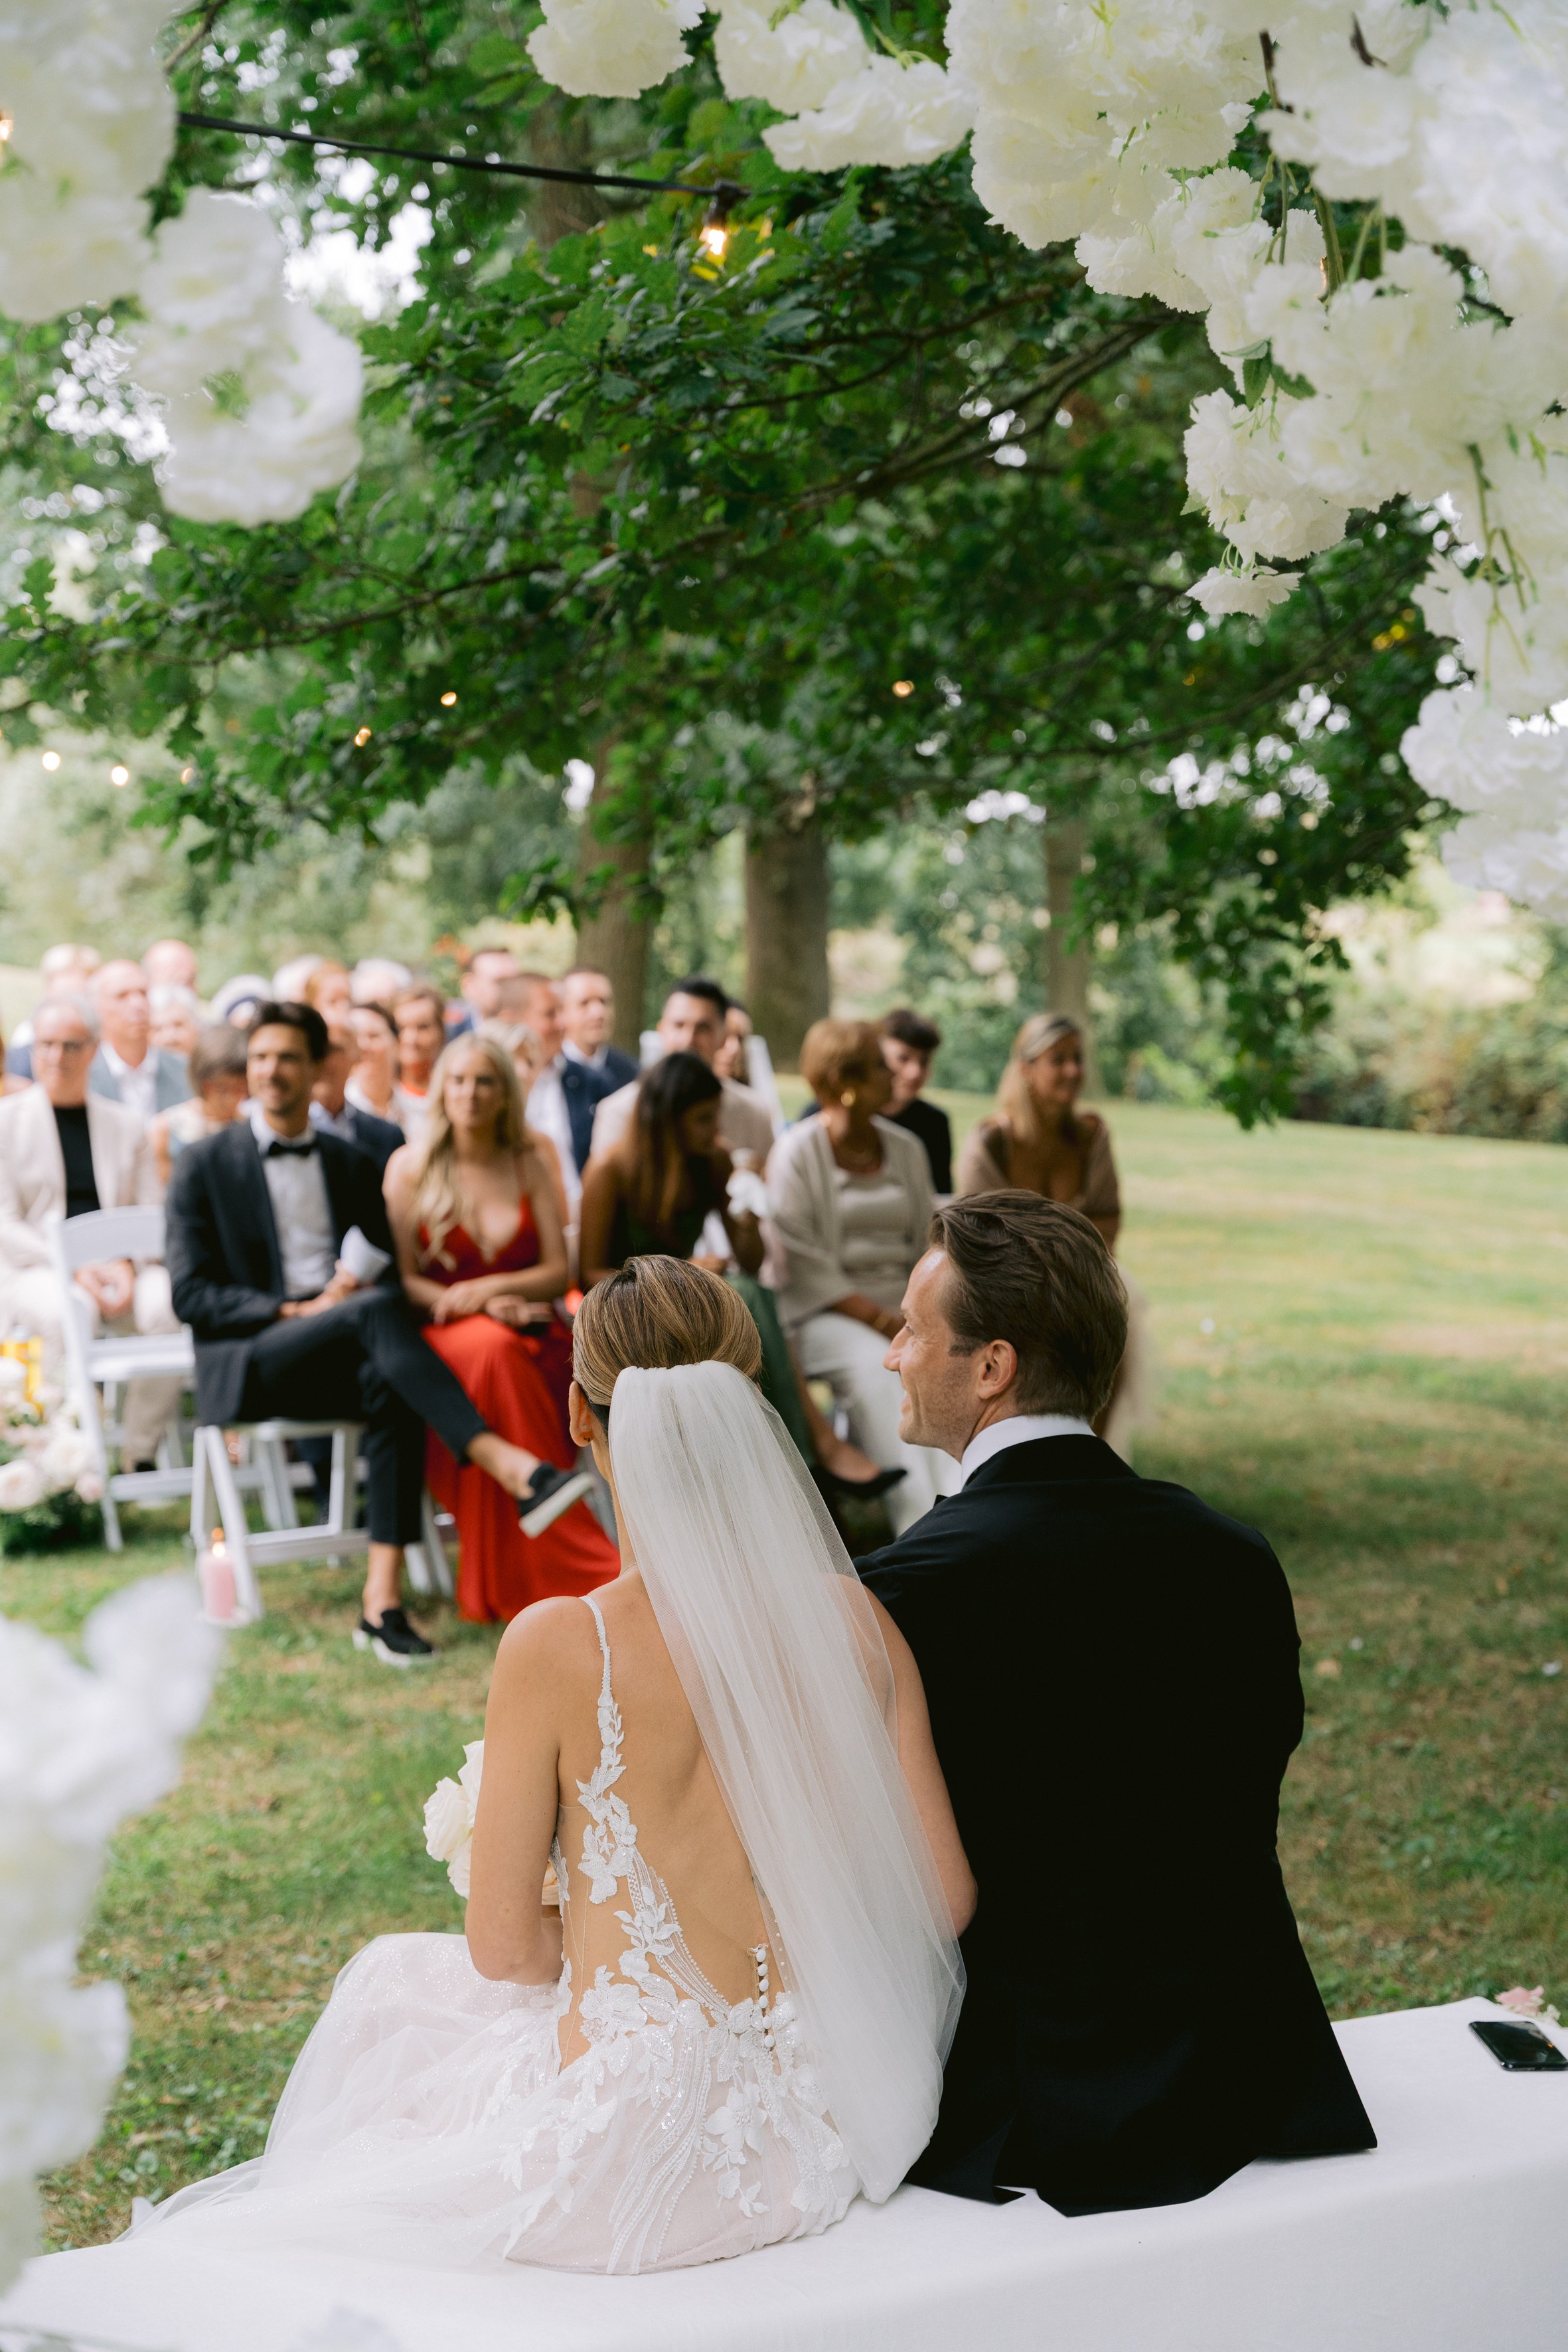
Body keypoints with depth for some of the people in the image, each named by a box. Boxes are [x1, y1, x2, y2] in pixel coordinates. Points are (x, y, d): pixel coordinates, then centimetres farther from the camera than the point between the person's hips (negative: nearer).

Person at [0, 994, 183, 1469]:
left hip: (116, 1268, 3)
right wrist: (76, 1269, -15)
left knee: (169, 1302, -30)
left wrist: (125, 1264, -11)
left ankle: (140, 1453, -18)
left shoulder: (125, 1123, 16)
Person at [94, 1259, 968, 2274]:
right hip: (817, 2142, 4)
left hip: (636, 2164, -4)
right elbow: (946, 1896, 0)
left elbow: (503, 1948, -8)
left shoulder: (556, 1648, -18)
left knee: (395, 1985, 29)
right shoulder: (852, 1621, -8)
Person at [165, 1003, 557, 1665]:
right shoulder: (204, 1164, 7)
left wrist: (366, 1281, -7)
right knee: (376, 1311, -33)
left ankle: (382, 1603, -38)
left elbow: (390, 1268, 19)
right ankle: (502, 1461, -45)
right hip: (247, 1365, -4)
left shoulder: (350, 1164, 20)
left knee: (392, 1384, -33)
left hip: (345, 1357, 4)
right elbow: (190, 1295, -2)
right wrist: (298, 1310, -14)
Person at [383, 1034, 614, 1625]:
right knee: (492, 1352, -37)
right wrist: (479, 1309, -12)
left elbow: (558, 1271, 9)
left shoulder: (528, 1166, 15)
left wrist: (489, 1289, -9)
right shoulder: (411, 1167, 7)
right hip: (440, 1334, -2)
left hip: (527, 1330, 2)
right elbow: (401, 1278, 2)